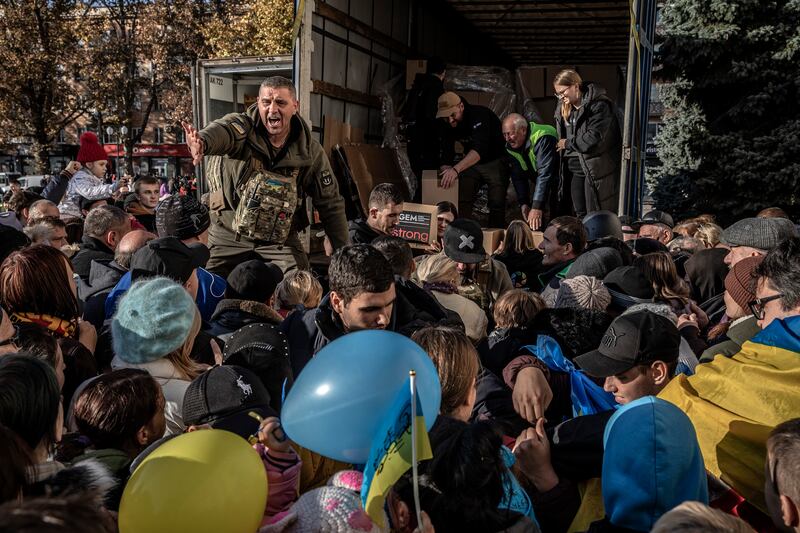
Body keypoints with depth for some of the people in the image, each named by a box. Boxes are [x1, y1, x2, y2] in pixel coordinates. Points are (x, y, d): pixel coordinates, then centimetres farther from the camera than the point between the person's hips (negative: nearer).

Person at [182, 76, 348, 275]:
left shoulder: (311, 152, -6)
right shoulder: (243, 127, -12)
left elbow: (331, 205, 1)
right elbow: (222, 130, -38)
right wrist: (202, 142, -64)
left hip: (280, 242, 1)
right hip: (228, 237, 0)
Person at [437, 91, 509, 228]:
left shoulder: (480, 115, -28)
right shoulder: (448, 126, -7)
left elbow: (479, 150, -41)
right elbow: (446, 156, -5)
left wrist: (456, 169, -53)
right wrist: (445, 170, -29)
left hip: (496, 161, -6)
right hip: (471, 163, 6)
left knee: (496, 204, -15)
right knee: (461, 201, -3)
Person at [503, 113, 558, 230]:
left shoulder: (543, 138, -30)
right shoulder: (510, 146, -6)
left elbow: (545, 174, -35)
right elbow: (518, 177, -1)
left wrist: (537, 207, -38)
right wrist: (523, 203, -13)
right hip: (539, 185, 7)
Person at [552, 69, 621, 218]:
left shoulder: (599, 105, -14)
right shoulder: (563, 108, 9)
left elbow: (594, 138, -21)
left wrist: (568, 143, -10)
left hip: (596, 168, -7)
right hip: (574, 169, 7)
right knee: (579, 215, 11)